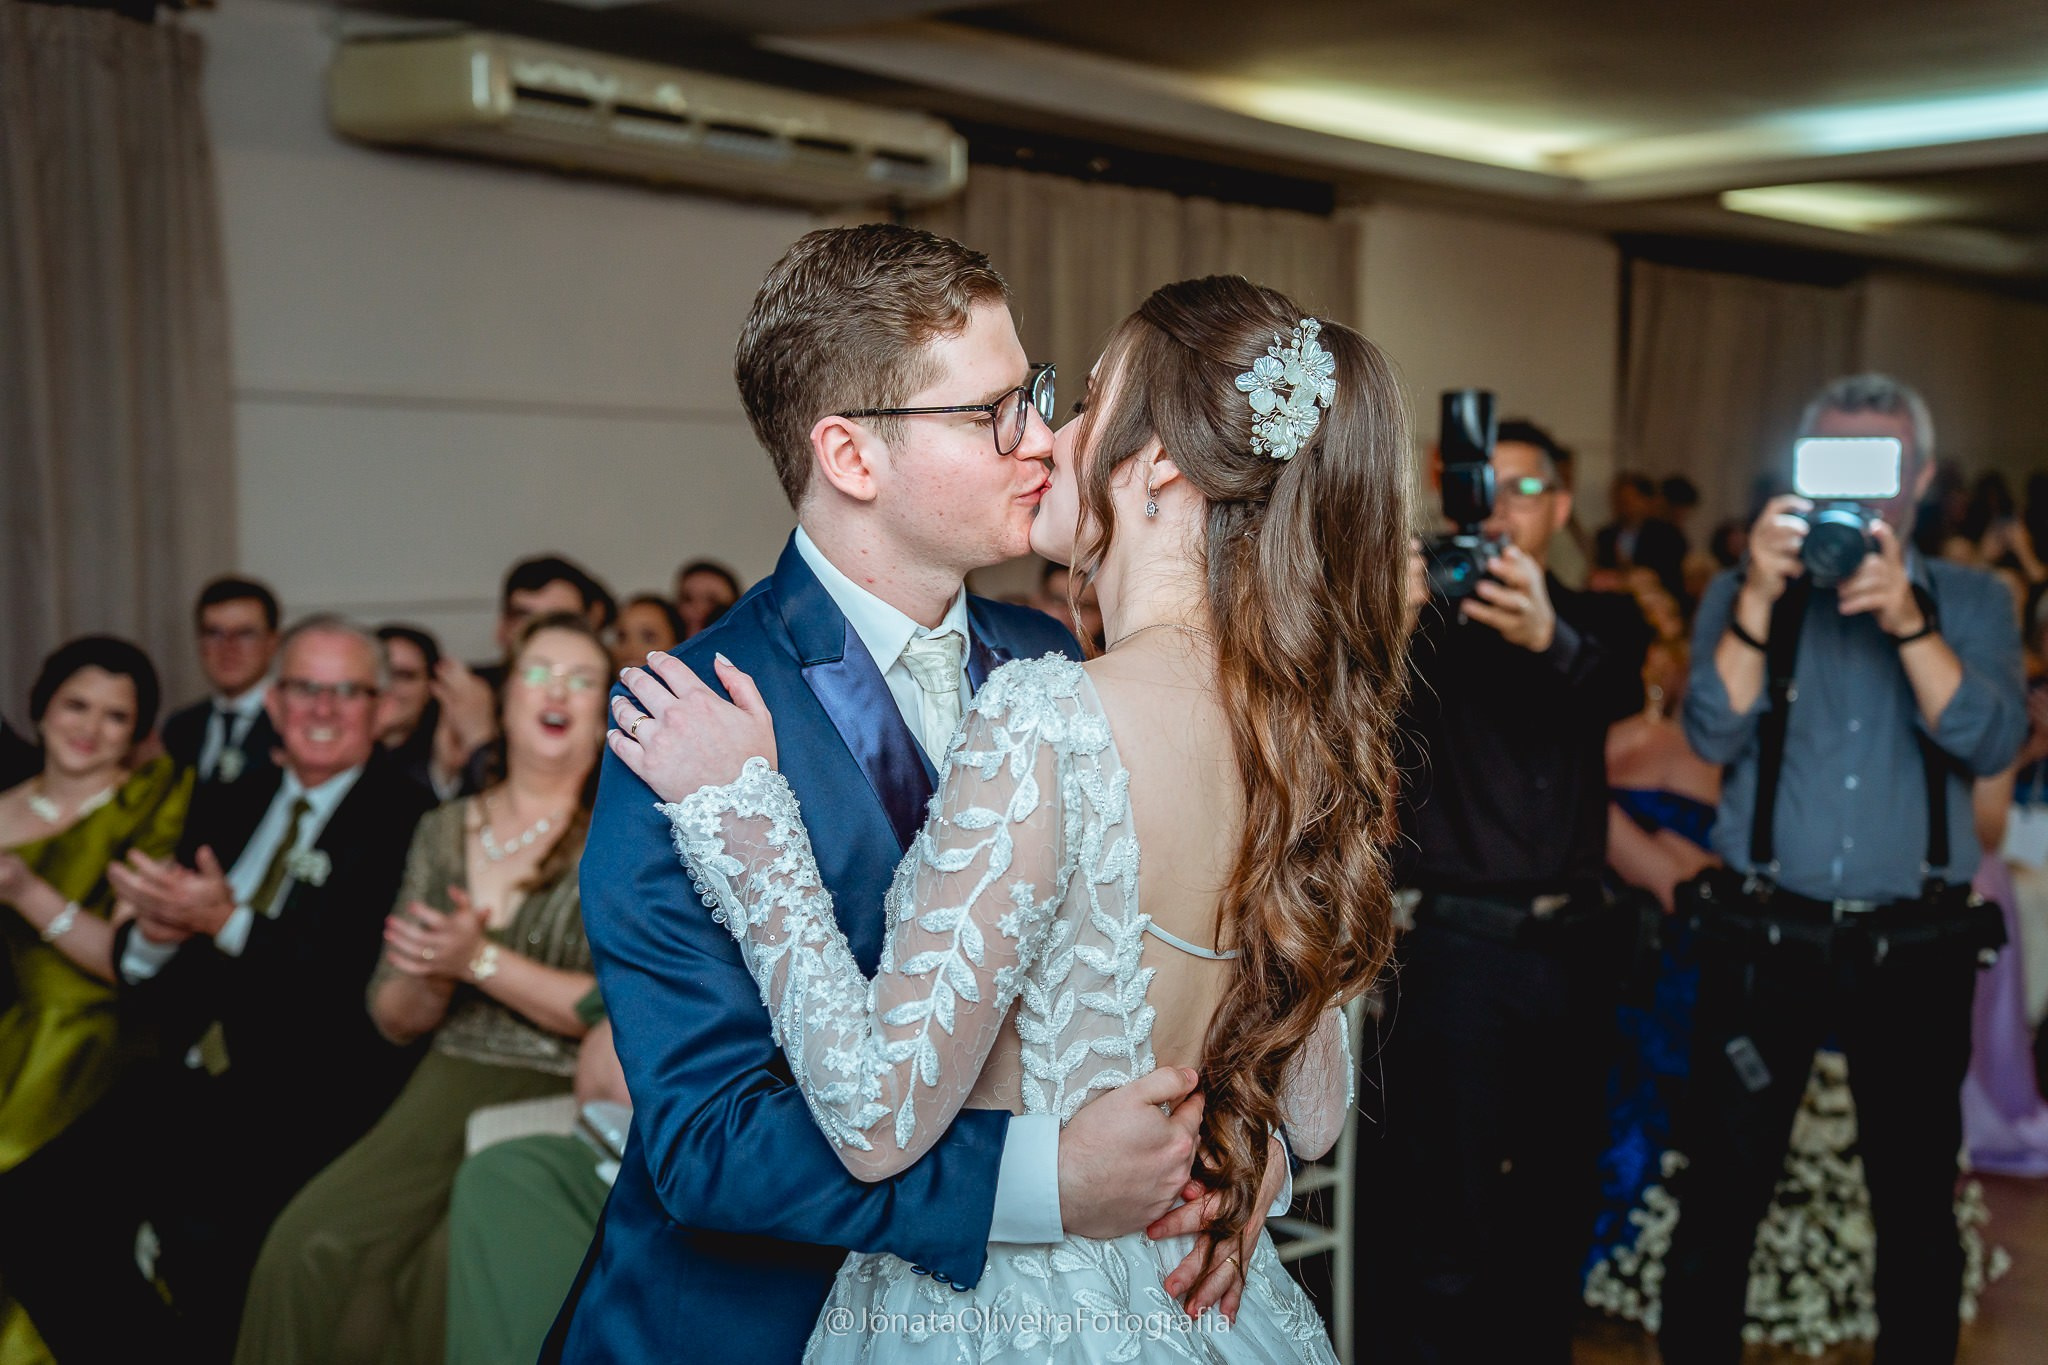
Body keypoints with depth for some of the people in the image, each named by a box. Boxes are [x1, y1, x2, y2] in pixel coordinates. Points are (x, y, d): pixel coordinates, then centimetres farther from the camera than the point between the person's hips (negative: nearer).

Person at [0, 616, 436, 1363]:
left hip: (311, 1093, -6)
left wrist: (231, 923, -19)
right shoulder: (227, 809, 18)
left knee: (194, 1238, -28)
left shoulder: (405, 820, -3)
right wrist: (152, 936, -6)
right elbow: (140, 986, 18)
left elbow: (373, 989, -14)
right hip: (193, 1078, 6)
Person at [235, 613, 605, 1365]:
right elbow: (394, 1021, 16)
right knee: (312, 1242, -23)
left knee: (459, 1263, -30)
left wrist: (482, 961, -14)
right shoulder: (445, 831, 15)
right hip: (449, 1084, 4)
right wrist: (431, 977, -7)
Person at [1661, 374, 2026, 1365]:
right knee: (1721, 1196, 3)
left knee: (1917, 1203, 11)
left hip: (1917, 948, 1)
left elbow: (1989, 741, -11)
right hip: (1765, 939, -1)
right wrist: (1762, 596, -22)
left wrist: (1907, 620, -24)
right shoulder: (1744, 594, 5)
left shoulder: (1968, 602, 6)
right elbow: (1714, 735, -11)